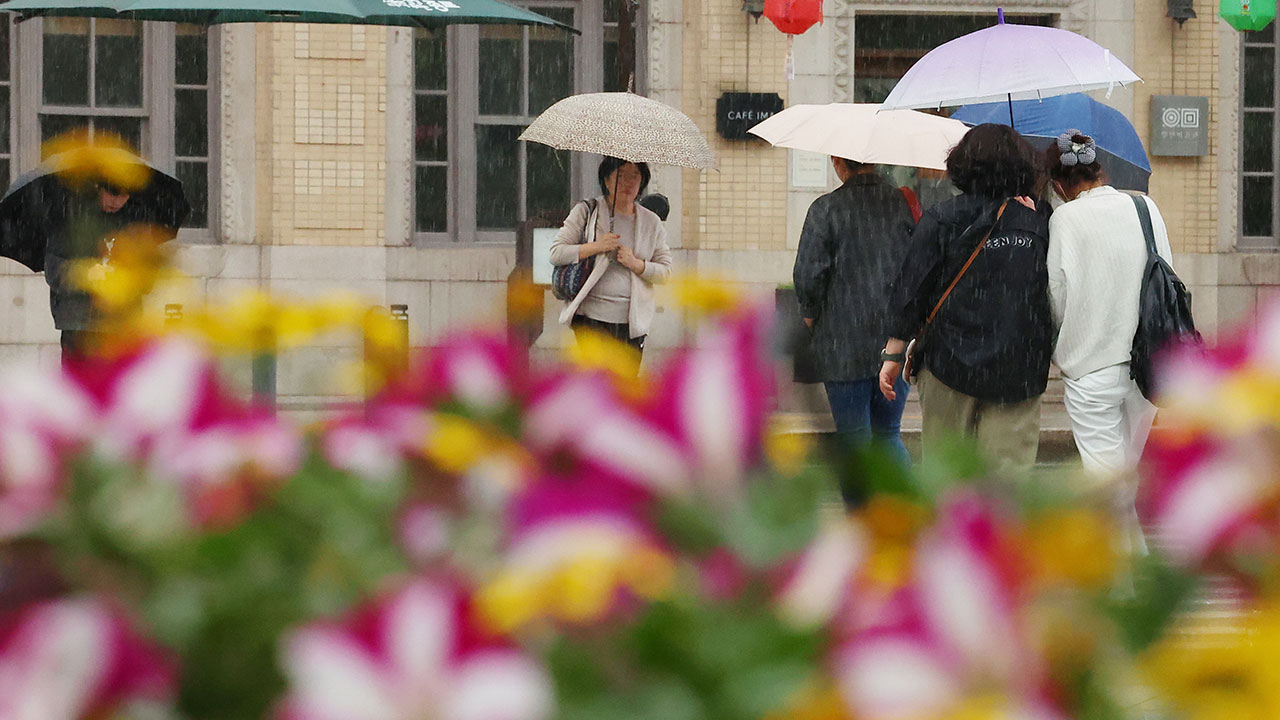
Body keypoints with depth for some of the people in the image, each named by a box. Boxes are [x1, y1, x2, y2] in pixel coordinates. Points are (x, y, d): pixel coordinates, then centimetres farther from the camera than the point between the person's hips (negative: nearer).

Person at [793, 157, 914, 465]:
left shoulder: (826, 209, -8)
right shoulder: (905, 204, 3)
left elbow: (807, 274, -13)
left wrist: (810, 314, 5)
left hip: (844, 345, -4)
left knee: (854, 437, 4)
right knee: (888, 434, 15)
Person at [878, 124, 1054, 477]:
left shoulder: (941, 219, -4)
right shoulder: (1040, 222, 1)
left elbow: (911, 291, -4)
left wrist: (893, 355, 3)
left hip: (950, 366, -1)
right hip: (1018, 373, 1)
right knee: (1010, 469, 2)